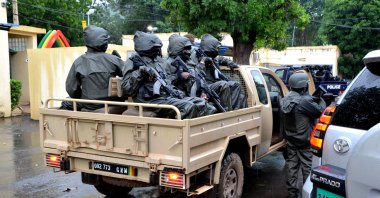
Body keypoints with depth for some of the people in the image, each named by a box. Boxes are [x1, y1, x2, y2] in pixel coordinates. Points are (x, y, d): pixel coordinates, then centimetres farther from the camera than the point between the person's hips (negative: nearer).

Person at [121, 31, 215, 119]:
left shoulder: (157, 60, 21)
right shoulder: (133, 62, -2)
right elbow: (127, 89, -10)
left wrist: (177, 92, 10)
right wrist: (139, 72, -20)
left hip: (168, 96, 8)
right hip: (151, 100, -8)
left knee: (201, 103, -5)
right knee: (188, 107, -28)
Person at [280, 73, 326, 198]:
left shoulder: (285, 100, -1)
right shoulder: (304, 101, -26)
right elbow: (320, 110, -16)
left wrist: (314, 100, 7)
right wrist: (321, 100, 3)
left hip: (291, 140, 7)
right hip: (304, 141, -7)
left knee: (292, 165, 14)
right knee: (307, 167, 7)